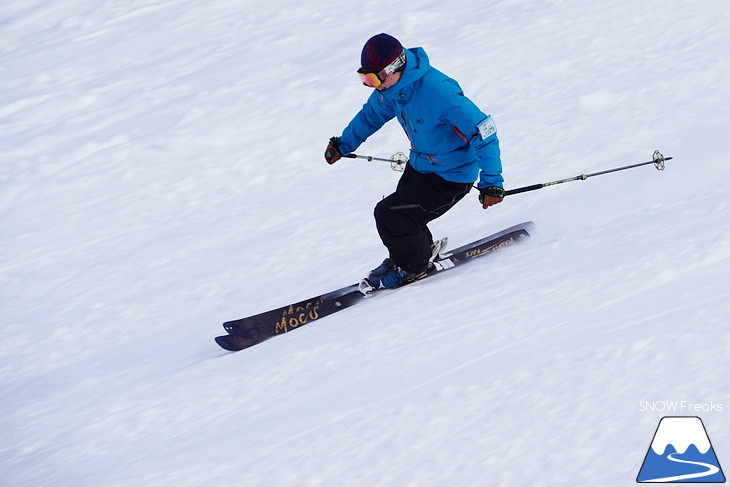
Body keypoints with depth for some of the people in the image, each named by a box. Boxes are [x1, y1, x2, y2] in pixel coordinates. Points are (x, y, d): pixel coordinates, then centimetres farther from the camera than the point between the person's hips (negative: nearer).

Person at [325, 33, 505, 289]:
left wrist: (491, 182, -30)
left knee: (389, 214, -12)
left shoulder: (438, 91, -35)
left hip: (451, 178, -8)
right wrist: (343, 144, 23)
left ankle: (413, 267, 15)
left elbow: (483, 132, -32)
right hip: (419, 165, 8)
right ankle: (423, 252, 47)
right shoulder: (391, 87, -9)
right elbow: (372, 114, 16)